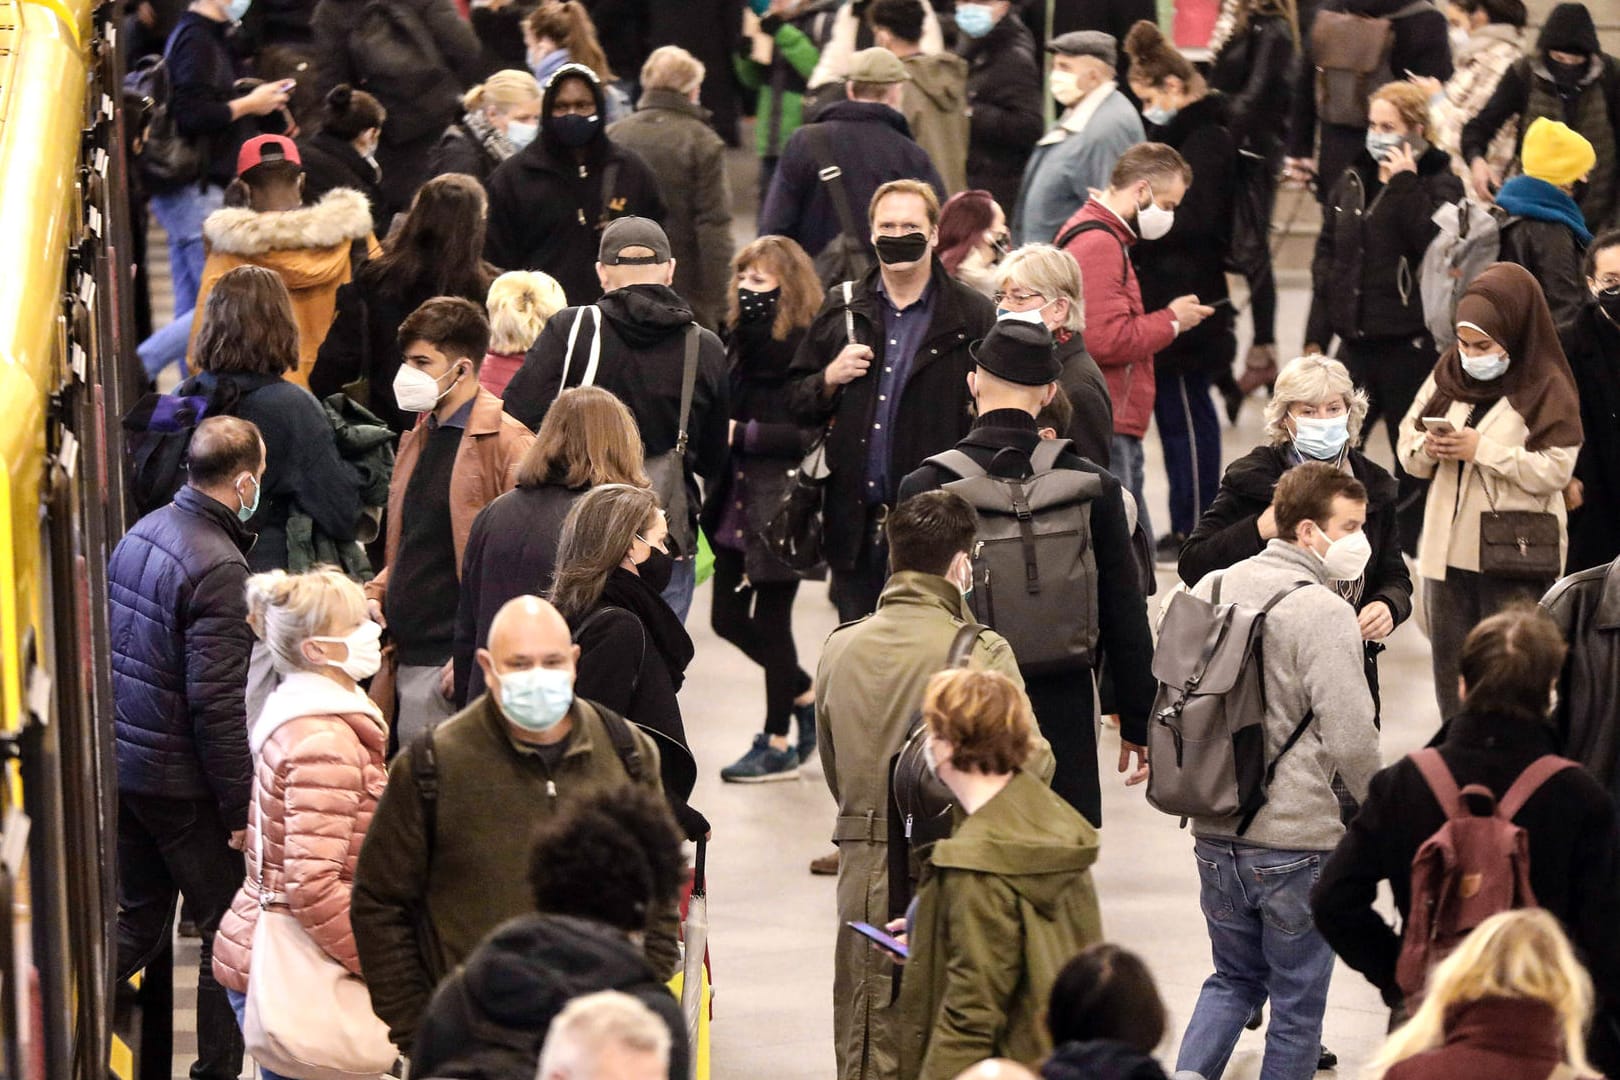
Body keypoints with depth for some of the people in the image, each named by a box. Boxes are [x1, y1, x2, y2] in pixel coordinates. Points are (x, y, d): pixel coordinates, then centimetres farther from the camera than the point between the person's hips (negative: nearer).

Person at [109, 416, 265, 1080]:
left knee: (140, 920, 20)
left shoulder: (141, 534, 4)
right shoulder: (218, 566, -22)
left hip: (123, 766, 8)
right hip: (184, 783, -8)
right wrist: (240, 806, -17)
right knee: (227, 930, 7)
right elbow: (216, 701, -24)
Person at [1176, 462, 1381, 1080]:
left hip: (1213, 834, 6)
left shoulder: (1211, 590, 6)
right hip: (1296, 840, -6)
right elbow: (1351, 738, -20)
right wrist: (1379, 806, -1)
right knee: (1299, 1001, 8)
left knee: (1234, 978, 22)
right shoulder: (1324, 614, -17)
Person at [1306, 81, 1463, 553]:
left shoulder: (1439, 183, -6)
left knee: (1412, 460, 4)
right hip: (1356, 338, 6)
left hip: (1409, 341, -6)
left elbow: (1435, 244, -24)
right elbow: (1327, 257, 15)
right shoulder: (1353, 180, 11)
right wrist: (1316, 334, 13)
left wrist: (1405, 185, -21)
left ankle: (1405, 551, 13)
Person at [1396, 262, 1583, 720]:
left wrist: (1482, 449, -20)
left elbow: (1555, 469, -16)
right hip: (1447, 551, 6)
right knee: (1451, 671, 12)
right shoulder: (1449, 374, 7)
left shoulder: (1545, 388, -8)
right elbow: (1407, 444, 13)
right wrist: (1427, 449, -11)